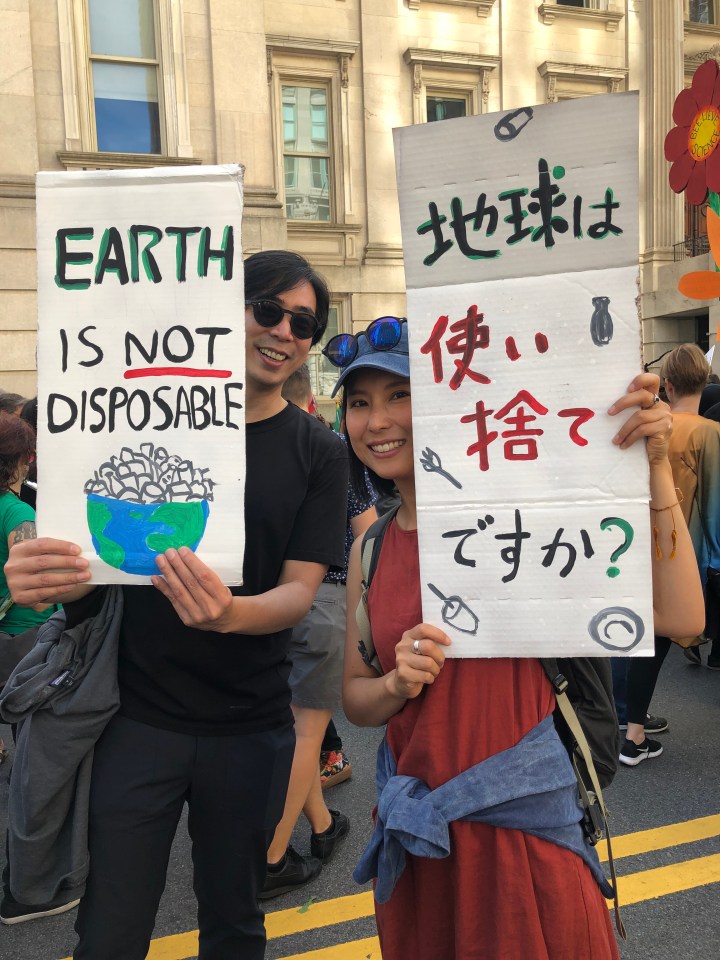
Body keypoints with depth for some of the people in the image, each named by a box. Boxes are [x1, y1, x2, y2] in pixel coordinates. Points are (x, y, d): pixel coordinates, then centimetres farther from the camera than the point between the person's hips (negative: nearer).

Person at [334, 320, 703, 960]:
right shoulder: (372, 546, 2)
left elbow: (679, 618, -18)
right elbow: (355, 699, 9)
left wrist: (655, 470, -25)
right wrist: (398, 683, -12)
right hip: (415, 828, 5)